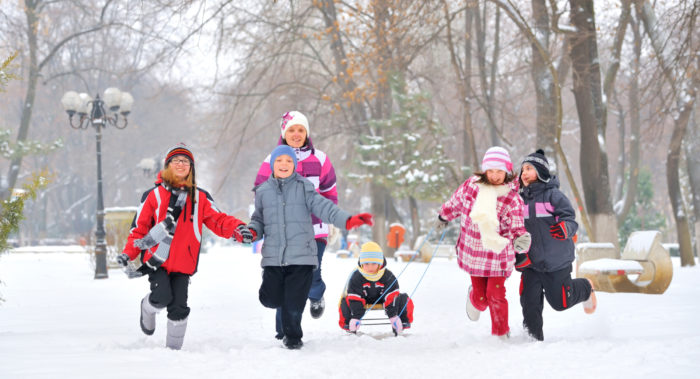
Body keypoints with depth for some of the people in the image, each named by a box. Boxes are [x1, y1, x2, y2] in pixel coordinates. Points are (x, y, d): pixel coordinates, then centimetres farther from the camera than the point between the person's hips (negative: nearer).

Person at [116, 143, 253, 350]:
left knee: (179, 307, -3)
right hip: (156, 261, -2)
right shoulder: (153, 195, 5)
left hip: (183, 263, 2)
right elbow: (139, 227, 7)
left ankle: (174, 347, 15)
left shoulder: (200, 198, 11)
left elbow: (218, 220, 5)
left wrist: (237, 229, -15)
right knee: (162, 296, -19)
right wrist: (128, 253, -4)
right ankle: (147, 309, 16)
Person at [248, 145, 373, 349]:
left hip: (301, 256, -2)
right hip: (273, 257, 2)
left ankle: (293, 337, 19)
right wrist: (252, 231, -4)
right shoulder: (263, 192, 10)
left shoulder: (304, 187, 3)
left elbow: (323, 207, -4)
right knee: (271, 299, -1)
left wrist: (347, 220, -18)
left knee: (294, 303, -3)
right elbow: (259, 219, 18)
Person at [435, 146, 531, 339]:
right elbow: (456, 202, 14)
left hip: (498, 253, -2)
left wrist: (520, 239, -35)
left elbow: (516, 228, -12)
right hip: (473, 251, 2)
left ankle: (501, 335, 14)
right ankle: (474, 299, 43)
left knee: (496, 295, -8)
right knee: (481, 298, 4)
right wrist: (444, 216, 30)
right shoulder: (471, 185, -6)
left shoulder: (513, 199, -12)